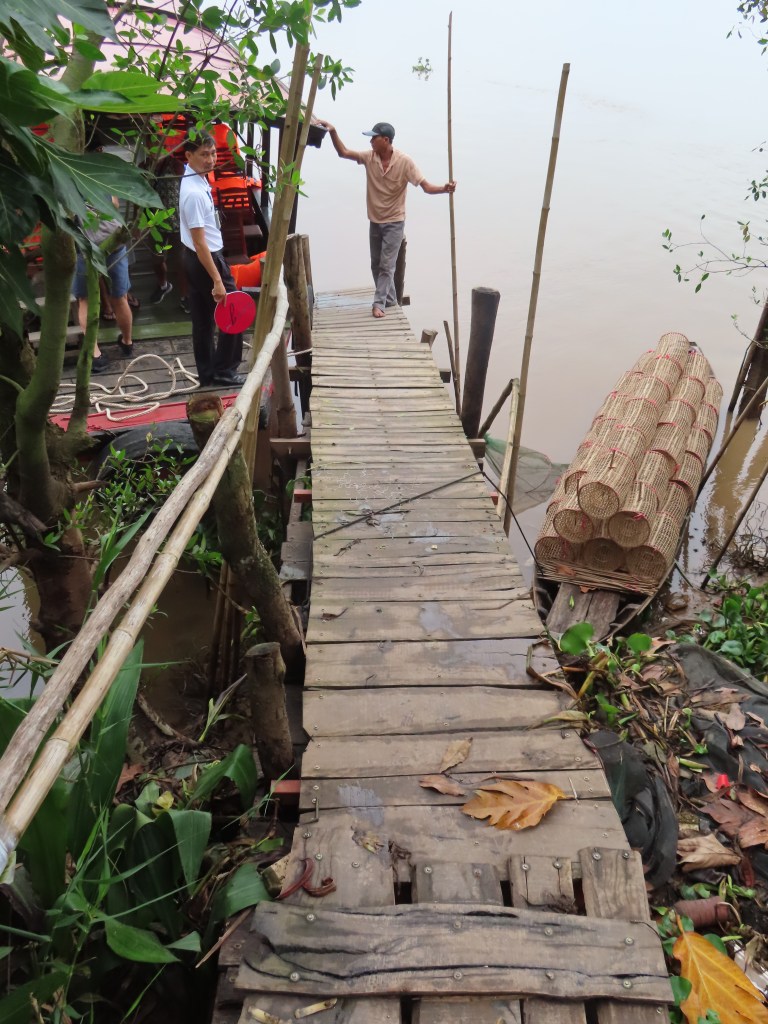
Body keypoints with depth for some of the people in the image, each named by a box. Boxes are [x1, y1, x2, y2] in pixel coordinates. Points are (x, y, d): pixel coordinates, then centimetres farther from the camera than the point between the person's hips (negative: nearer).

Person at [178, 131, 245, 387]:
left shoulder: (196, 179, 1)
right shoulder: (194, 193, -27)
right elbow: (199, 242, -28)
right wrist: (217, 280, -28)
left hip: (192, 259, 10)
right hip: (205, 259, -10)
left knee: (202, 319, 14)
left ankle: (207, 373, 23)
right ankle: (224, 370, 10)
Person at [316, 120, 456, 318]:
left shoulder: (404, 161, -17)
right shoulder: (369, 157, -5)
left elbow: (426, 186, -19)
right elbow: (343, 153, 2)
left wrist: (444, 189, -37)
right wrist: (333, 132, -11)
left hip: (394, 223, -5)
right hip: (375, 222, 5)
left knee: (386, 265, -7)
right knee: (376, 265, 12)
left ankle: (379, 303, -3)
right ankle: (390, 300, 27)